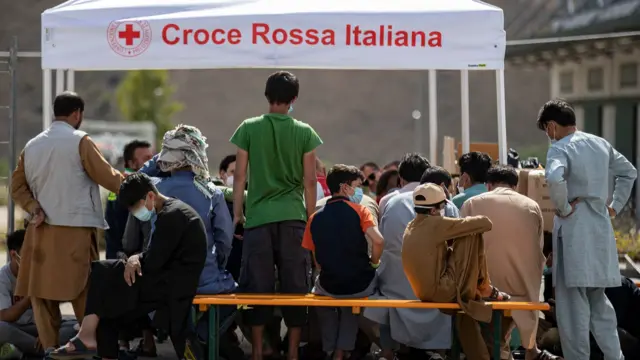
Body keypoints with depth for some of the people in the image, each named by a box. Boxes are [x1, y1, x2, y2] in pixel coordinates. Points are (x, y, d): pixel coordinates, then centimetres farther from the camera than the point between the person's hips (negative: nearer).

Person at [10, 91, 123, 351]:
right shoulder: (80, 141, -5)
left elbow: (17, 186, 9)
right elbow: (107, 177, -5)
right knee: (84, 295, 0)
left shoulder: (32, 145, 11)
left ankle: (49, 349, 4)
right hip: (75, 231, -5)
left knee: (43, 295, 6)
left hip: (41, 232, 5)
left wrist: (35, 209, 0)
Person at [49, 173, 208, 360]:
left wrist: (135, 259, 1)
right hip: (170, 281, 10)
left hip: (173, 284, -10)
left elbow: (153, 263, -20)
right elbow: (155, 257, 18)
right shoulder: (168, 212, 16)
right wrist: (137, 259, -4)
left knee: (102, 274, -11)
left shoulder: (171, 216, -17)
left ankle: (86, 337, -7)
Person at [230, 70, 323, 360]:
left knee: (258, 285, 3)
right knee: (294, 284, 4)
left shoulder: (249, 129, 1)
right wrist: (310, 217, 11)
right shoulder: (304, 132, 2)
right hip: (293, 217, 0)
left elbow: (239, 176, 1)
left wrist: (237, 213, 9)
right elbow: (310, 181, 3)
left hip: (258, 217, 0)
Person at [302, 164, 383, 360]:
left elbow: (318, 263, 5)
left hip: (330, 286, 2)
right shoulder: (358, 209, -6)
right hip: (361, 285, -2)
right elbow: (378, 241, -19)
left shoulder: (315, 218, 4)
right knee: (349, 304, 34)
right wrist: (374, 262, -1)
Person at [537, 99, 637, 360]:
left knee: (572, 303, -1)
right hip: (601, 228, 7)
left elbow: (554, 178, -32)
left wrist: (563, 207, -17)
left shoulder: (560, 149, -12)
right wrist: (616, 206, 21)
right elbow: (629, 172, 23)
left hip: (574, 230, -7)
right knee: (599, 300, 17)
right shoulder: (601, 145, 11)